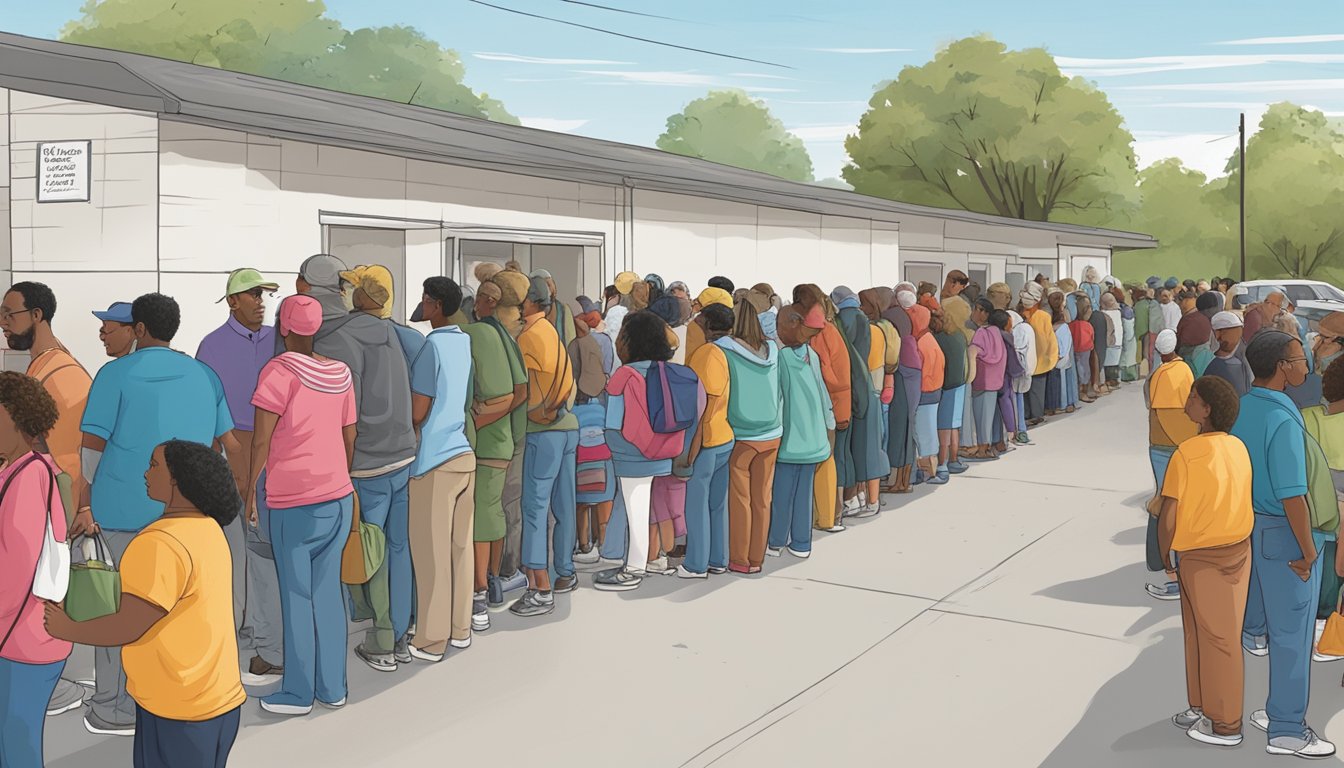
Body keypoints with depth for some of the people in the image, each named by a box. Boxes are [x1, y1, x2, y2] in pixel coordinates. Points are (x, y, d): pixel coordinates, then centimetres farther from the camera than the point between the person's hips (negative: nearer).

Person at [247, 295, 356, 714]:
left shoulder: (280, 370, -10)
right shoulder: (341, 373, 6)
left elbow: (261, 439, -11)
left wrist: (251, 491, -2)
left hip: (292, 501, -5)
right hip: (338, 495, 5)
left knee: (296, 594, 5)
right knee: (327, 590, 12)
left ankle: (298, 693, 14)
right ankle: (332, 687, 19)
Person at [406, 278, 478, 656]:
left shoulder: (432, 346, -14)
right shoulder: (466, 343, 8)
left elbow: (417, 412, -14)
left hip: (434, 461, -7)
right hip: (464, 454, 7)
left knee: (431, 553, 1)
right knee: (461, 546, 13)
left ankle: (431, 640, 9)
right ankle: (460, 628, 23)